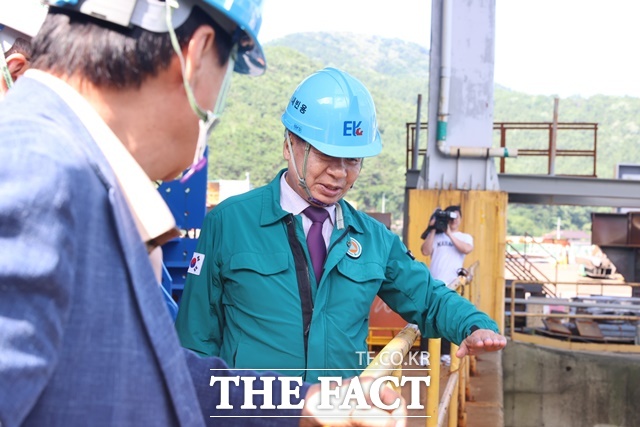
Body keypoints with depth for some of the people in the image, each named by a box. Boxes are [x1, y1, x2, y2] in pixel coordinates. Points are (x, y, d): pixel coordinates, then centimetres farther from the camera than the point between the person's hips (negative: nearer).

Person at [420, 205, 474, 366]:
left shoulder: (465, 237, 10)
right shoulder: (436, 235, 9)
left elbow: (467, 249, -12)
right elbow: (425, 251, -5)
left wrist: (449, 234, -13)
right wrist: (432, 230, -8)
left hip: (452, 285, 0)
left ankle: (445, 353, 10)